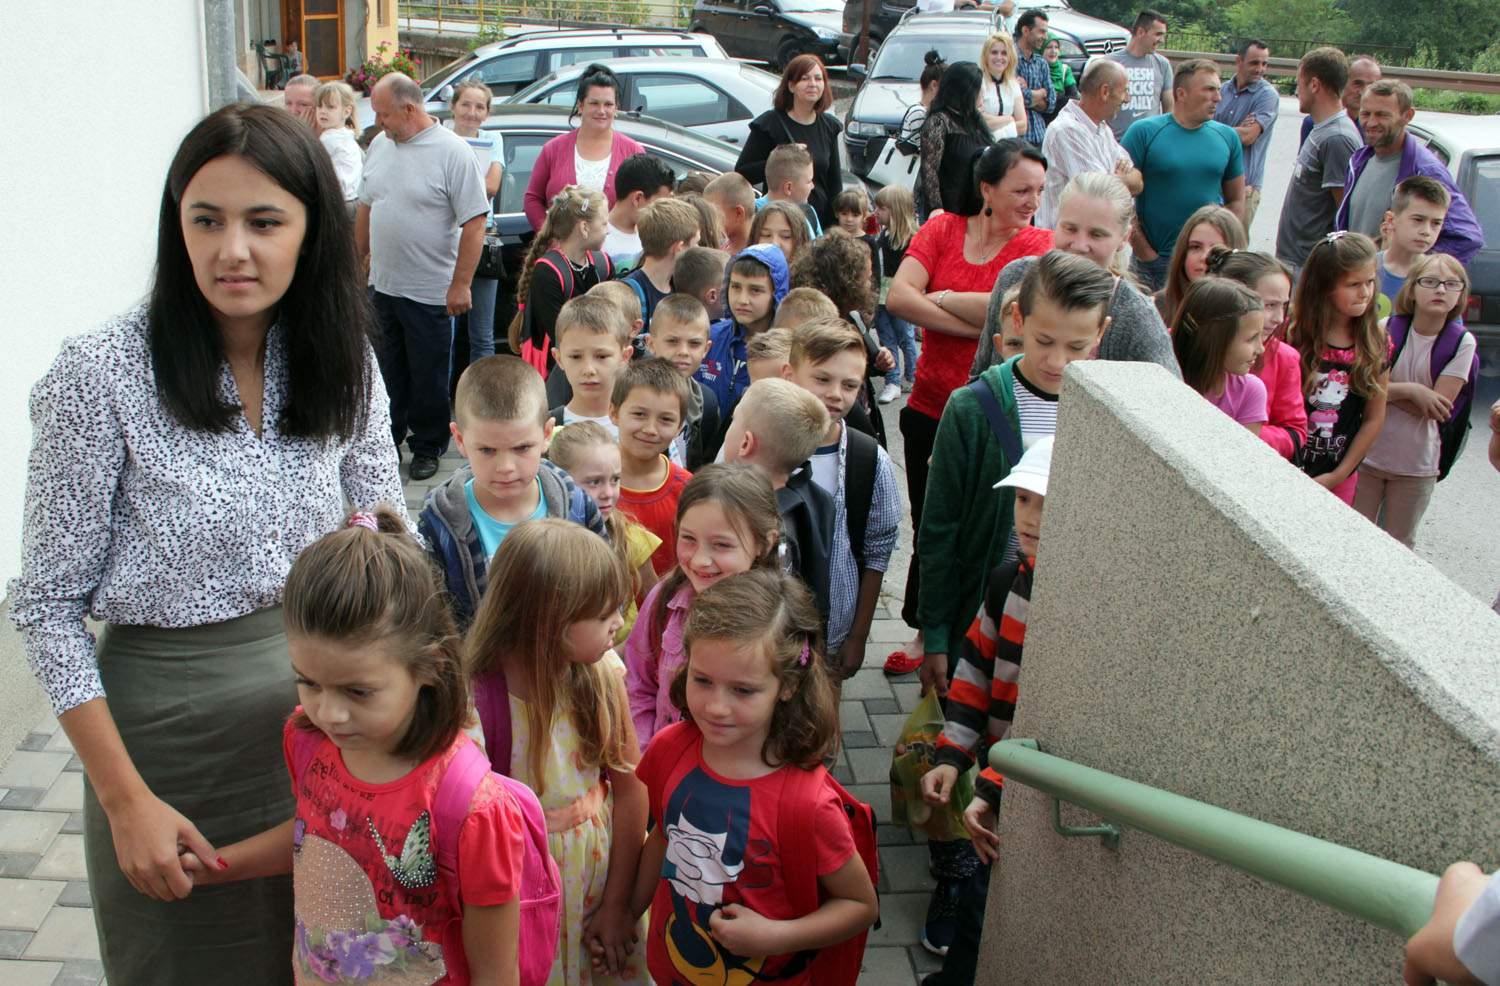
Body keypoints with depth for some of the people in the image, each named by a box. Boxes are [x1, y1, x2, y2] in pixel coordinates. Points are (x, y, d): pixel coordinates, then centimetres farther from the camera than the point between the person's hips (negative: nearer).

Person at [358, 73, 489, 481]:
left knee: (428, 375, 6)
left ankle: (427, 446, 21)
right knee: (387, 370, 16)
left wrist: (461, 284, -18)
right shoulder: (379, 145, 7)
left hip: (430, 292, -6)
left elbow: (475, 222, -16)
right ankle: (386, 436, 31)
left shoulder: (452, 152, -14)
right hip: (382, 284, 6)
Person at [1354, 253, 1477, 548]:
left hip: (1417, 464, 0)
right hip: (1368, 454, 0)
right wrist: (1411, 391, -22)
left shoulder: (1461, 342, -7)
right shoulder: (1387, 329, -7)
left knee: (1398, 546, 14)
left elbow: (1438, 408, -14)